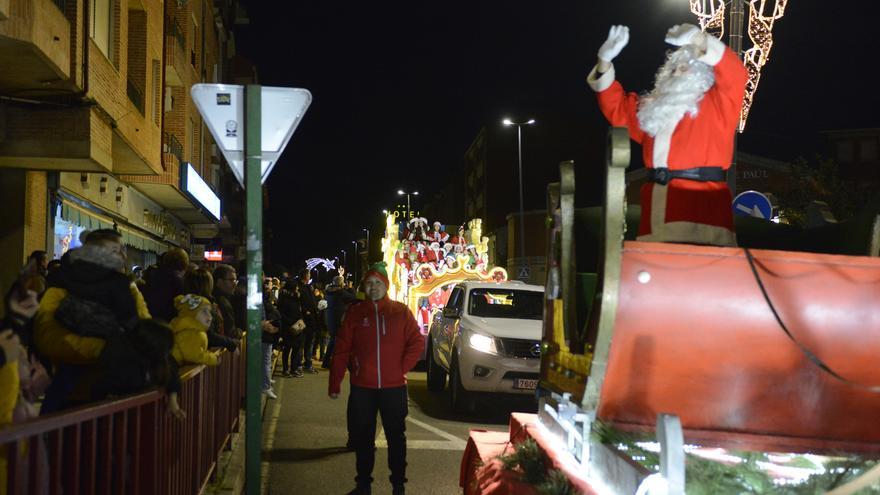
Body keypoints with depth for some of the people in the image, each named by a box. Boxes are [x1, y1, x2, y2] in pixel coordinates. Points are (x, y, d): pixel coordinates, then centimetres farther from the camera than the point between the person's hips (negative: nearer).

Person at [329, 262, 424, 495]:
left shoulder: (401, 312, 0)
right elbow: (341, 350, 1)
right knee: (362, 438, 10)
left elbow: (417, 343, 0)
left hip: (394, 387, -1)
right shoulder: (355, 313, 2)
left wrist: (402, 368, -8)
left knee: (396, 436, 7)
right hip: (362, 387, 1)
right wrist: (334, 384, -2)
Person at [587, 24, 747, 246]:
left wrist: (698, 39, -18)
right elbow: (616, 107, 30)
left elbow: (735, 74, -9)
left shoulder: (717, 104, 8)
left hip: (700, 203, -5)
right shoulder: (653, 108, 24)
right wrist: (605, 62, 18)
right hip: (657, 205, 5)